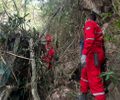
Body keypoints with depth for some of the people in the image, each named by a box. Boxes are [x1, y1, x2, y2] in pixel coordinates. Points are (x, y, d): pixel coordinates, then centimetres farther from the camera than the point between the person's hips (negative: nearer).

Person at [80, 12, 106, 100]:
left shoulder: (89, 23, -4)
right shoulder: (97, 26, 23)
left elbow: (90, 38, -21)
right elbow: (101, 42, 22)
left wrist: (84, 54, -28)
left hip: (93, 54, -10)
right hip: (99, 53, 10)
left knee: (94, 79, -13)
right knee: (85, 74, 22)